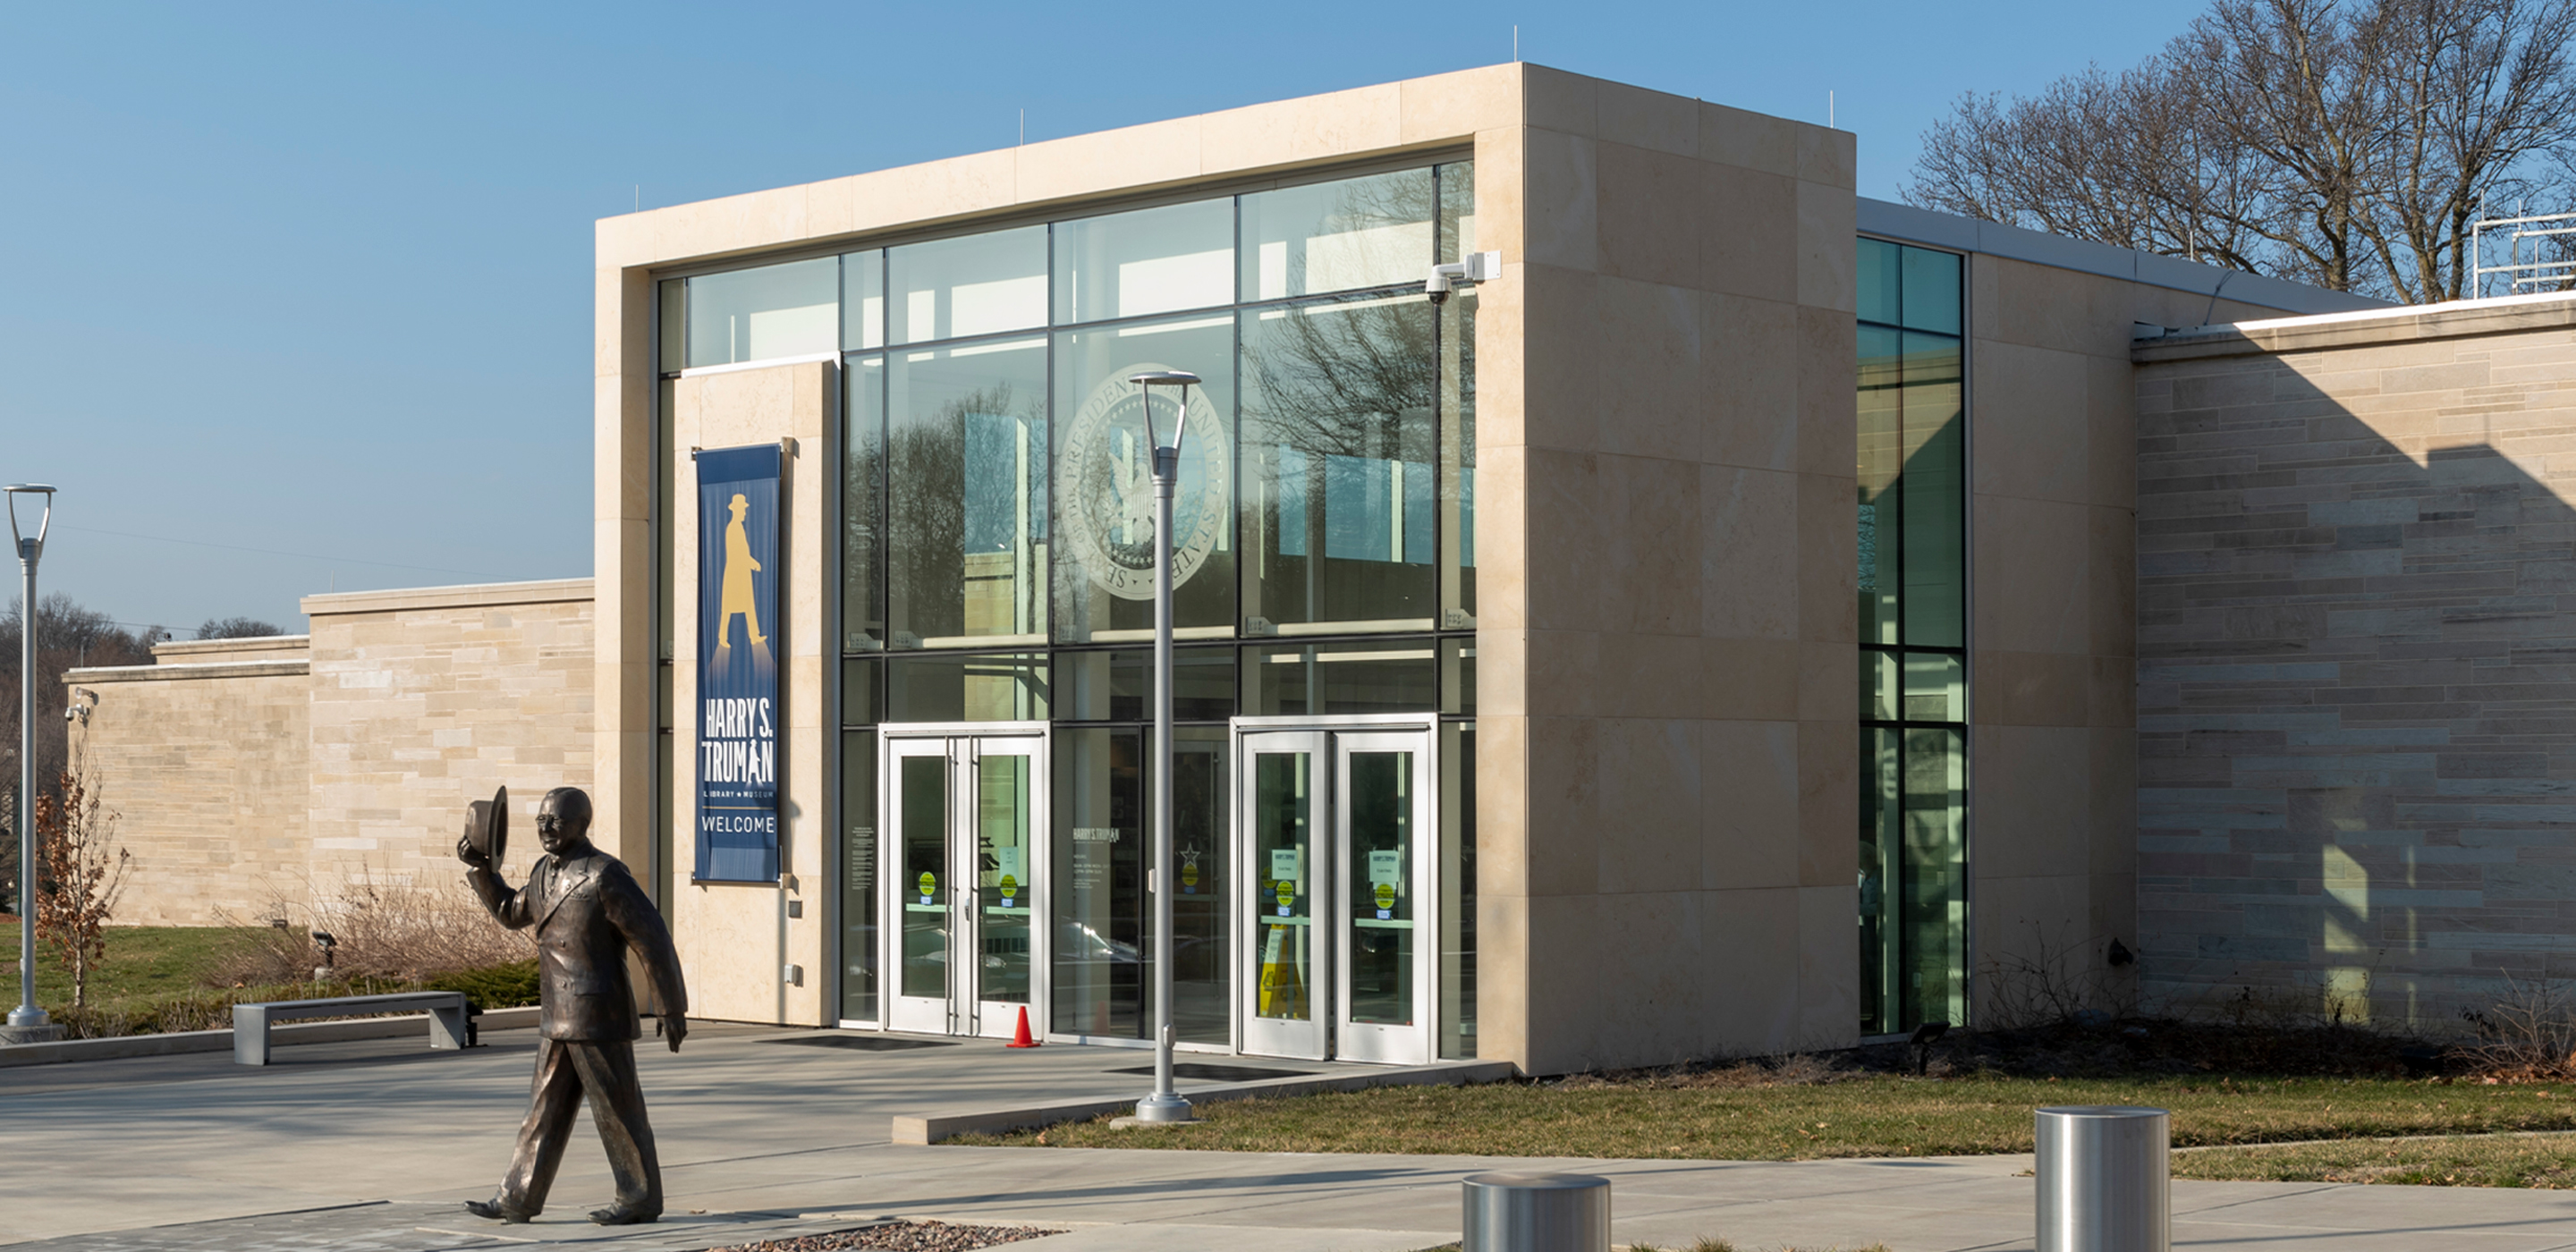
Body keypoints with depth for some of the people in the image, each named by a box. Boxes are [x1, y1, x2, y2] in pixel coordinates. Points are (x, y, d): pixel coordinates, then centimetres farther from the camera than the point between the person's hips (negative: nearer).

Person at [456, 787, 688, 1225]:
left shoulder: (606, 875, -16)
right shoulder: (546, 872, 10)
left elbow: (653, 940, -16)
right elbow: (512, 912, 29)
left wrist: (670, 1009, -15)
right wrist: (479, 868, 16)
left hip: (599, 1019, -8)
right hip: (559, 1020, 9)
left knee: (617, 1110, 0)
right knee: (546, 1110, 11)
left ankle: (641, 1201, 11)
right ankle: (518, 1201, 16)